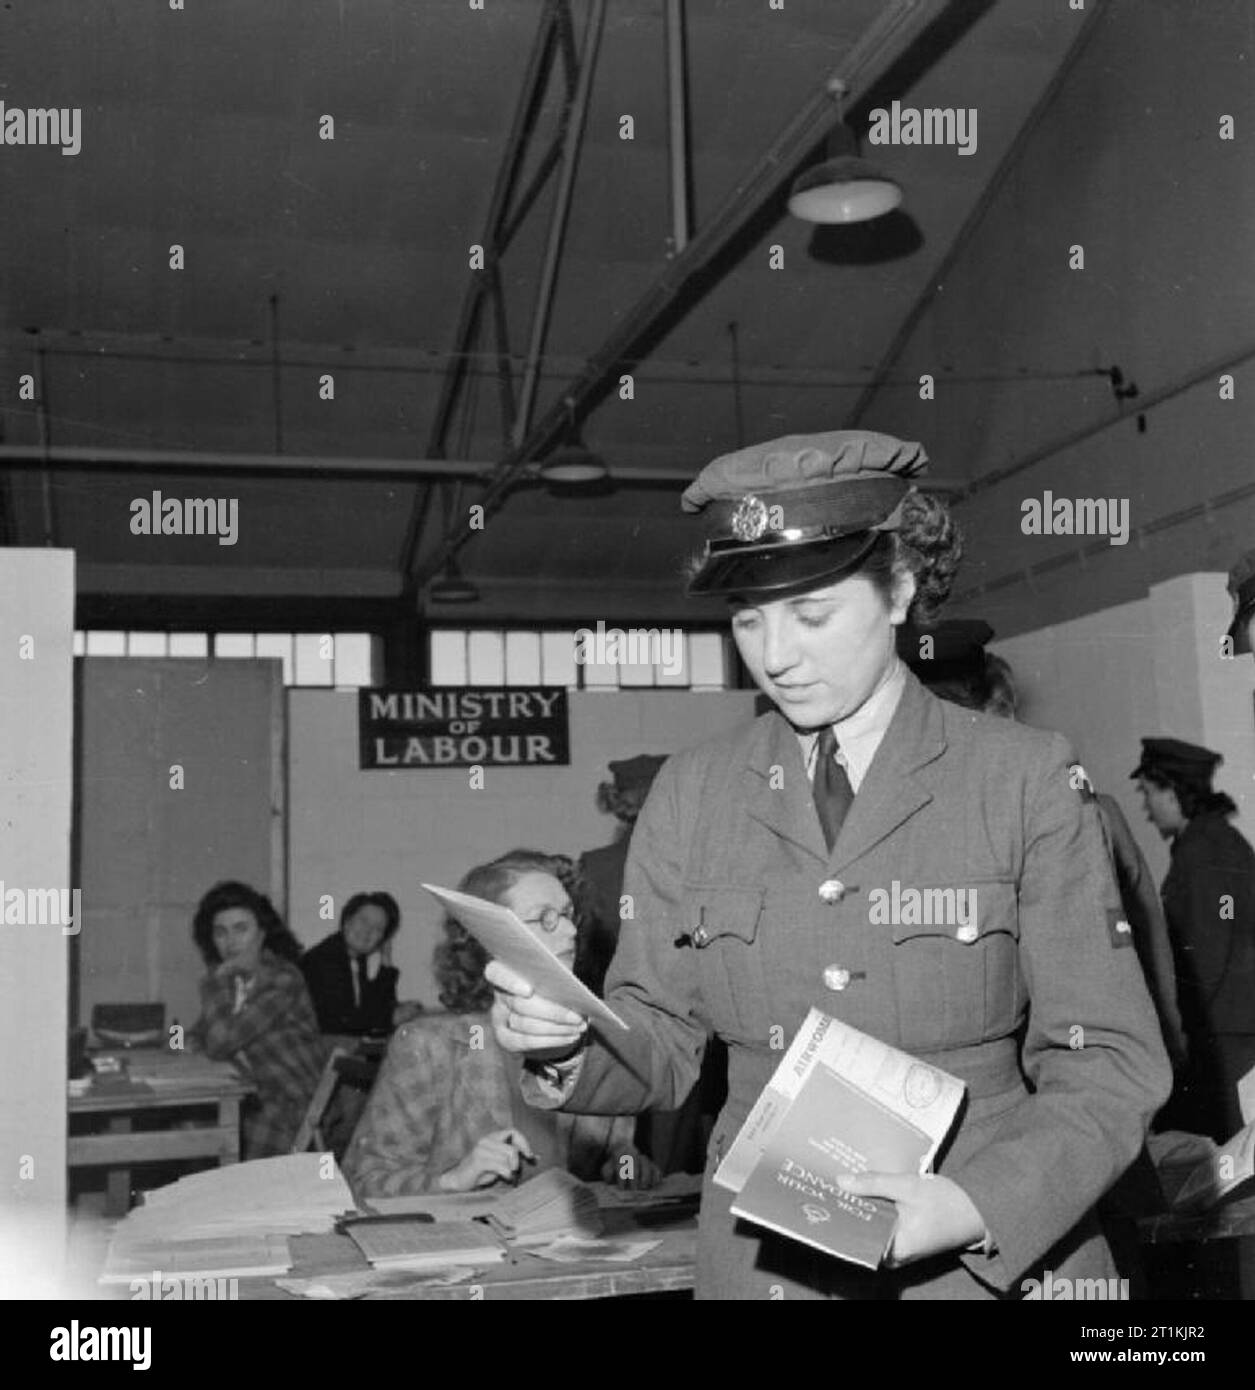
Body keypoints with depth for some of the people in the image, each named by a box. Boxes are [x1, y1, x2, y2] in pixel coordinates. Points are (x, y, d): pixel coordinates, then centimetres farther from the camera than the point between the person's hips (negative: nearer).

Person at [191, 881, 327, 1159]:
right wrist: (187, 1039, -5)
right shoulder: (231, 979, 4)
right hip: (258, 1101, 7)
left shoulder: (283, 980, -18)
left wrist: (216, 981, -17)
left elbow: (221, 1044, -24)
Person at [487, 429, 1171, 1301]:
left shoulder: (1023, 779, -9)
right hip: (760, 1262, 3)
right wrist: (565, 1042, -18)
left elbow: (1111, 1066, -9)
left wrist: (979, 1209, -23)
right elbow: (662, 1048, 2)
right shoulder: (691, 795, -1)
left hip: (991, 1259, -2)